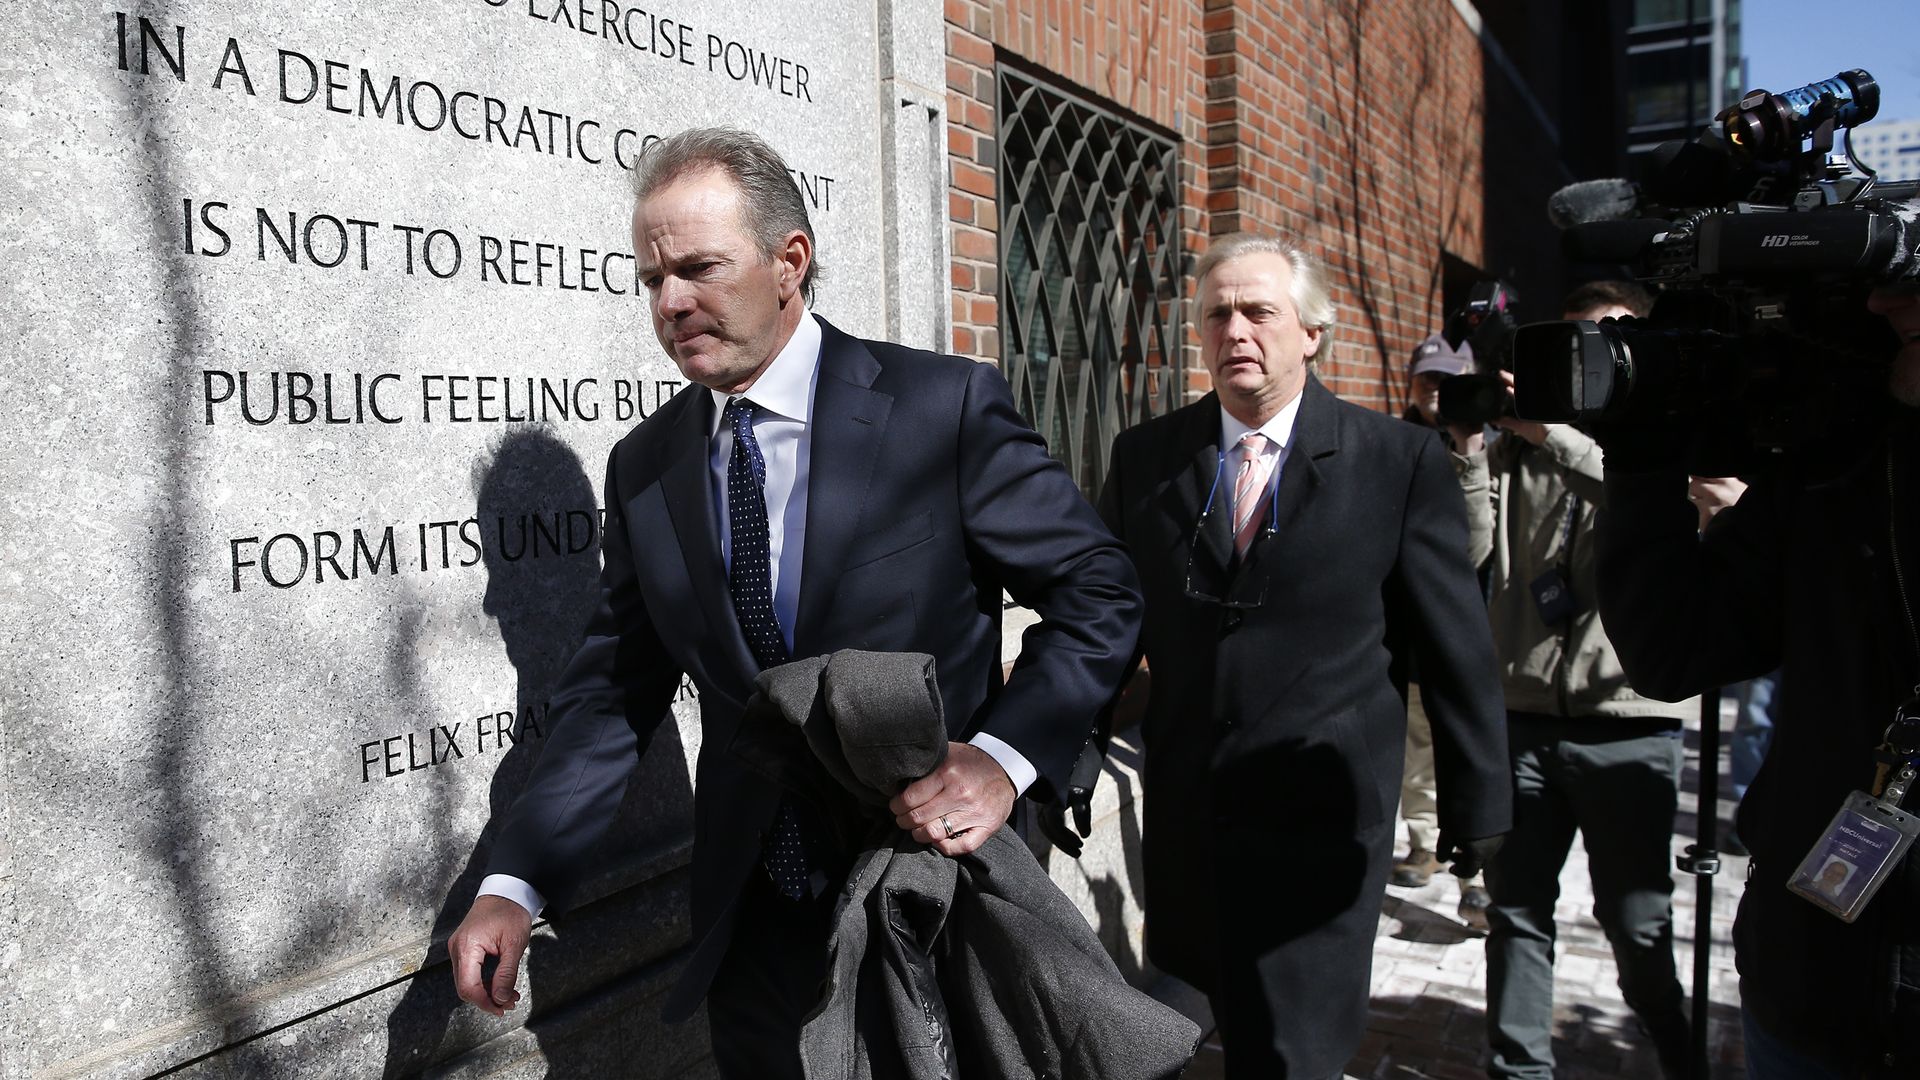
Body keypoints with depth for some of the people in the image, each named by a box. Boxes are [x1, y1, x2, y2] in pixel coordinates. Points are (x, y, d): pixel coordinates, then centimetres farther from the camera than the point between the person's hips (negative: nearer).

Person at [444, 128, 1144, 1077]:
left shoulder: (949, 408, -13)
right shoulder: (644, 466, 1)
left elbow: (1098, 594, -8)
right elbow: (615, 687, 3)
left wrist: (1004, 755, -22)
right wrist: (515, 885, -7)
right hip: (753, 912, 4)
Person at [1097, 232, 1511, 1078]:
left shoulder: (1401, 460, -5)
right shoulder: (1144, 457, 3)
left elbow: (1456, 651, -2)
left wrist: (1476, 816, 1)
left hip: (1323, 821, -3)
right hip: (1185, 818, 3)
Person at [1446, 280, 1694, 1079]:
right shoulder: (1514, 451, 9)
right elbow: (1465, 552, -3)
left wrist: (1551, 434, -25)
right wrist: (1468, 448, -14)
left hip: (1626, 724, -2)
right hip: (1521, 719, 2)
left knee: (1637, 920, 7)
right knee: (1516, 908, 10)